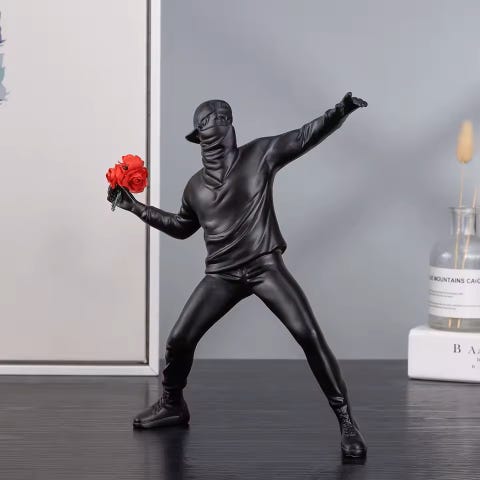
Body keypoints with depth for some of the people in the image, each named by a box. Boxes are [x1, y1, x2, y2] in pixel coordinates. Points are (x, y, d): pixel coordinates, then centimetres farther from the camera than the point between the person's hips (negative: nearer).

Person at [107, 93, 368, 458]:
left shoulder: (259, 154, -1)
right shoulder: (195, 186, 12)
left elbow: (307, 136, -7)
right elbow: (182, 227, 28)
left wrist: (341, 111, -24)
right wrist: (137, 207, 23)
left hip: (265, 266, -4)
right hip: (222, 275, 4)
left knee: (309, 335, -18)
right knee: (179, 340, 3)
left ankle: (346, 420, -11)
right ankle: (172, 406, 31)